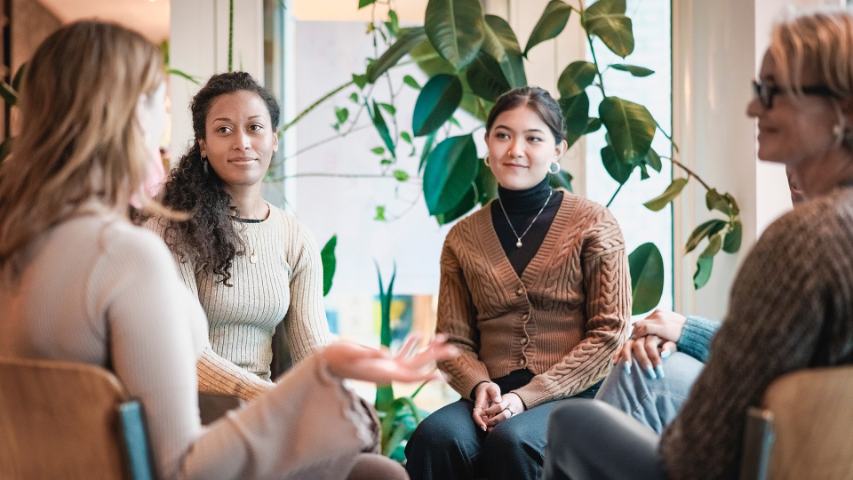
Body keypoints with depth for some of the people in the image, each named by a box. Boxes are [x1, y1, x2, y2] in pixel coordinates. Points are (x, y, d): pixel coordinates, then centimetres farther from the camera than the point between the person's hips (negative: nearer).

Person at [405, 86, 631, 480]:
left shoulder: (592, 224, 2)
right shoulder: (463, 238, 12)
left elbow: (609, 334, -2)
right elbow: (453, 340, 12)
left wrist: (528, 395, -13)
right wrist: (479, 386, -11)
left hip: (573, 398, -2)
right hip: (493, 399, 3)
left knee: (512, 441, -35)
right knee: (435, 437, -31)